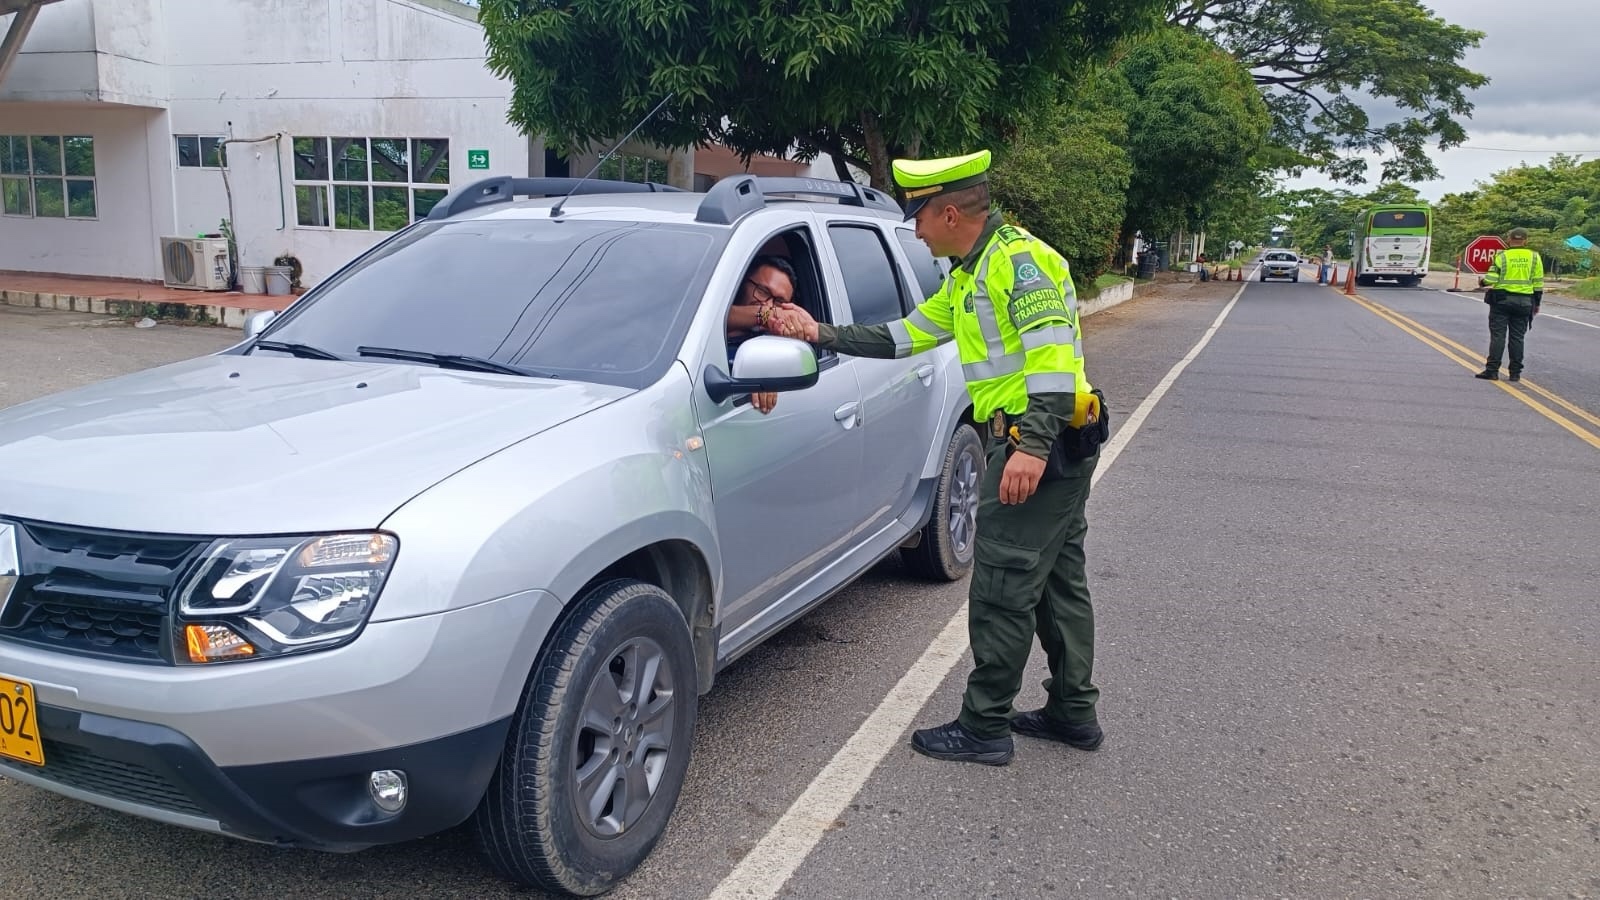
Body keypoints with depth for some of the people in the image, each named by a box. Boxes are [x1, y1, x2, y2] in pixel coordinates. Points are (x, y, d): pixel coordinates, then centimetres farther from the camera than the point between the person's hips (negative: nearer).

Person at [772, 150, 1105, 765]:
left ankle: (984, 729, 5)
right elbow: (905, 335, 22)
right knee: (1058, 580, 16)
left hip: (1040, 447, -11)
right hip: (1060, 449, 11)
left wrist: (1033, 445, -31)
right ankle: (1074, 713, 28)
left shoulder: (1017, 259, -14)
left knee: (1002, 591, -5)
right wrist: (823, 335, 19)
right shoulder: (967, 277, 18)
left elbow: (1053, 352, -24)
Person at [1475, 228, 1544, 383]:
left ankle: (1492, 370, -4)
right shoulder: (1534, 257, 4)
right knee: (1517, 337, 6)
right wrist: (1537, 304, 13)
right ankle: (1515, 373, 8)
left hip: (1502, 299, -2)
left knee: (1497, 335, 0)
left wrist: (1482, 282, 10)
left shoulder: (1502, 256, -5)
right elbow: (1538, 283, 5)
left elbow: (1491, 278, -12)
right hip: (1524, 302, 2)